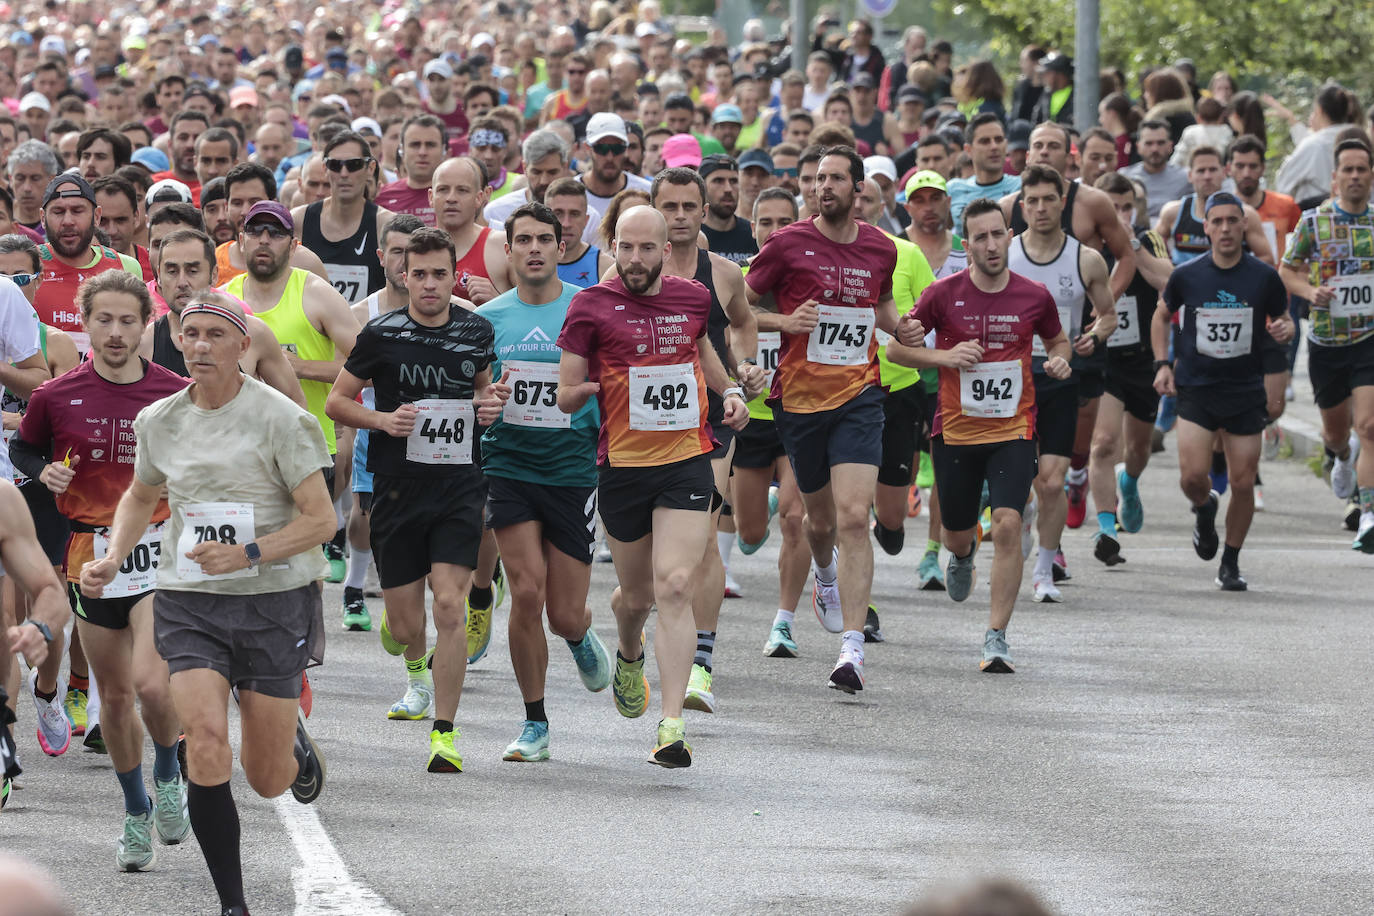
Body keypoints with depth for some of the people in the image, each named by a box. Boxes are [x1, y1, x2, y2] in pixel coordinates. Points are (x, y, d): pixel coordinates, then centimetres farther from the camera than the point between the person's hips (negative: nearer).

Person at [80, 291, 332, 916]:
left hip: (273, 601, -2)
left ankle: (295, 742, 44)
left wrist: (249, 553, -24)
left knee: (268, 781, 5)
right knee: (206, 743, -21)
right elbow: (141, 496, 24)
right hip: (188, 603, 2)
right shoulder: (159, 422, 4)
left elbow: (320, 519, -10)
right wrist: (113, 559, 6)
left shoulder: (278, 418, -9)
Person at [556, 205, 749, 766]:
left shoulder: (692, 298, 5)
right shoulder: (592, 307, -5)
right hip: (622, 465, -1)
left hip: (687, 461, 1)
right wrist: (589, 388, -25)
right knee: (637, 594, 13)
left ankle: (672, 726, -18)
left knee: (675, 588, -14)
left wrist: (729, 391, 12)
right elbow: (565, 397, -3)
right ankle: (629, 656, 51)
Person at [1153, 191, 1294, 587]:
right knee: (1192, 476, -14)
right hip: (1195, 388, 0)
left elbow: (1283, 319, 11)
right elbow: (1162, 316, 14)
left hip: (1245, 392, 0)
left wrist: (1284, 329, -14)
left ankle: (1230, 563, 18)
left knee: (1243, 483, 0)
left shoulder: (1265, 277, -3)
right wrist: (1162, 364, 3)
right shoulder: (1186, 276, -2)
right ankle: (1204, 510, 23)